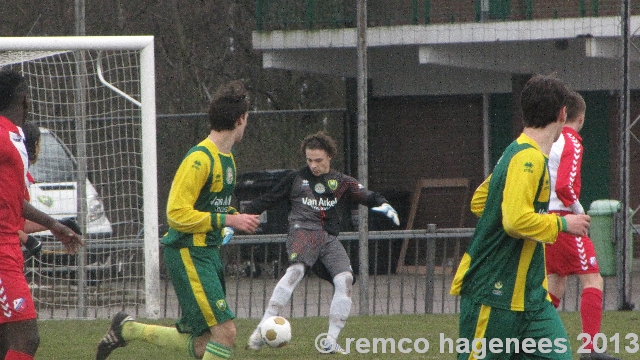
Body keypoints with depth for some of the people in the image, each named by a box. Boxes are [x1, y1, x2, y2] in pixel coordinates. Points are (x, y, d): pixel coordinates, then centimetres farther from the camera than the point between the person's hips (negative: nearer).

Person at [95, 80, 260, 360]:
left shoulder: (227, 158, 12)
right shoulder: (200, 159, -17)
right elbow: (177, 213, -21)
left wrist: (235, 218, 6)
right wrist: (227, 220, -20)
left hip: (209, 252, 9)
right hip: (188, 254, -9)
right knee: (225, 332, -16)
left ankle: (127, 329, 25)